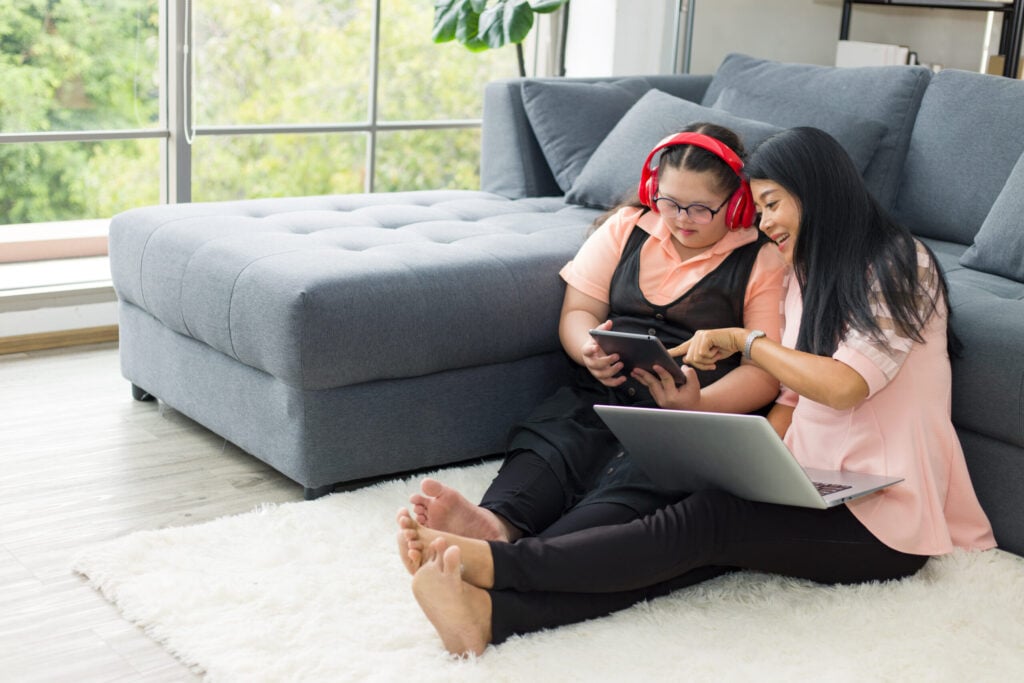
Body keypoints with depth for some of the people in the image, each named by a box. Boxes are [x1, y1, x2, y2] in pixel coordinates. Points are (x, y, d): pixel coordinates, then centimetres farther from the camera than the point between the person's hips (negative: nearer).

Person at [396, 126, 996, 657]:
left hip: (883, 519, -6)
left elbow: (845, 385, -19)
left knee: (704, 522, -28)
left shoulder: (898, 266, -6)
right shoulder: (807, 275, 19)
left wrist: (743, 340, -9)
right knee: (697, 546, -23)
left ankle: (493, 562, -39)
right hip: (814, 490, 6)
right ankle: (493, 612, -46)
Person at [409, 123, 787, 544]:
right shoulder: (626, 228, 16)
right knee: (545, 445, -29)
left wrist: (699, 406, -23)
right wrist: (589, 351, -10)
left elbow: (766, 372, -4)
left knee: (636, 479, -35)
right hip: (600, 394, 5)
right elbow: (578, 311, 15)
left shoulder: (761, 261, 3)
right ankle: (496, 524, -58)